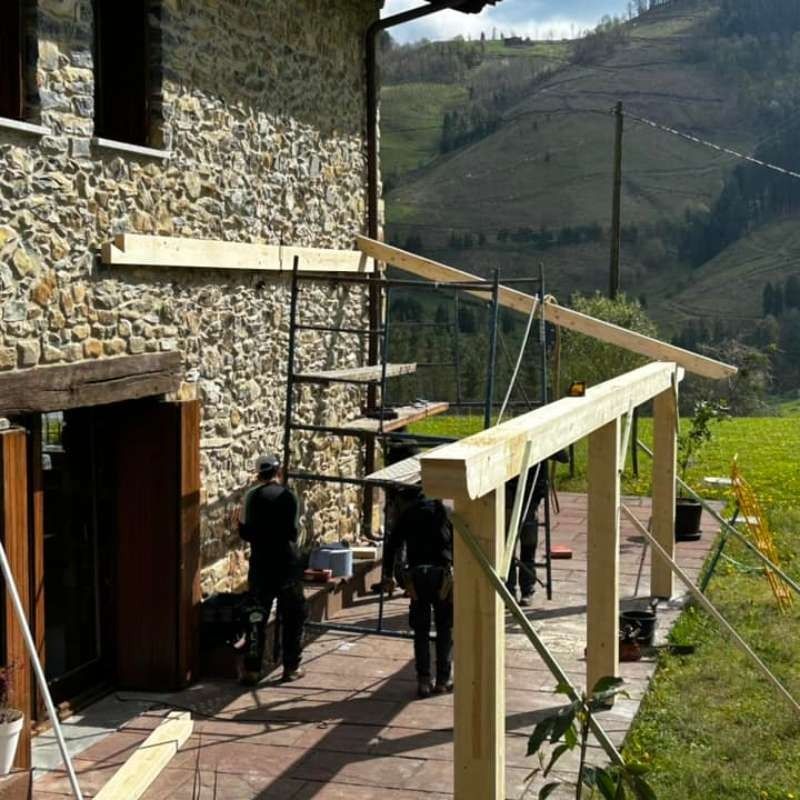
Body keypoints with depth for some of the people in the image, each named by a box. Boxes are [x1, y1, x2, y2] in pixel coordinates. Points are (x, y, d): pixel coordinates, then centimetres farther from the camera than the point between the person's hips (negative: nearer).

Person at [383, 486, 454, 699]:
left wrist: (388, 575, 19)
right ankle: (443, 680, 9)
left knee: (421, 631, 8)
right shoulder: (445, 511, 14)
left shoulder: (407, 515, 12)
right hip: (443, 573, 0)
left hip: (416, 574, 0)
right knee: (445, 629, 10)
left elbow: (392, 545, 10)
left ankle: (423, 681, 5)